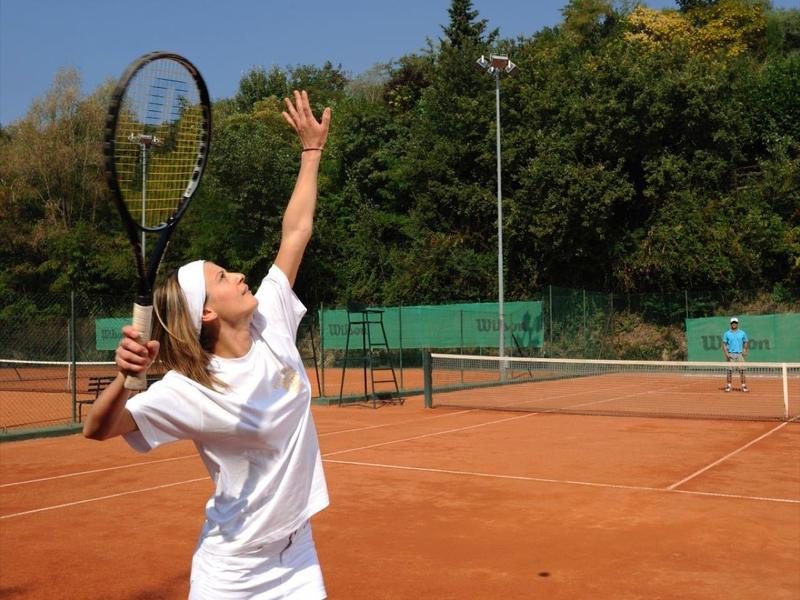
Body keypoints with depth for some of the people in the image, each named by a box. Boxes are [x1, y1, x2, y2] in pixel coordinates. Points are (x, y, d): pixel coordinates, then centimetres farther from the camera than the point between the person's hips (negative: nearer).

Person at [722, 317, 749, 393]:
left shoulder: (742, 333, 9)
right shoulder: (726, 334, 6)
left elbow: (745, 343, 13)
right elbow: (724, 344, 4)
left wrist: (745, 350, -5)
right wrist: (726, 353, -8)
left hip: (740, 354, 0)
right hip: (730, 355, 0)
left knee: (742, 371, -4)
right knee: (729, 371, -1)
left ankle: (744, 386, -1)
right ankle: (729, 386, 4)